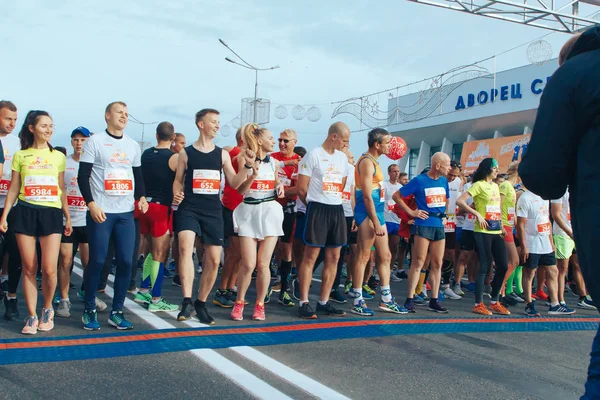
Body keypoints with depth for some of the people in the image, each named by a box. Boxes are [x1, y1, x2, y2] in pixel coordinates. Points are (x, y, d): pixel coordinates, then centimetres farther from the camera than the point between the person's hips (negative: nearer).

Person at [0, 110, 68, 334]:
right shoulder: (20, 156, 7)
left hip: (51, 213, 0)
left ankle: (47, 310, 17)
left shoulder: (58, 156, 10)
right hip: (25, 213, 0)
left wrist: (68, 217, 10)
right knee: (29, 269, 3)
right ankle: (32, 316, 14)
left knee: (49, 270, -7)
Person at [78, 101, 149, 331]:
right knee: (97, 260, -3)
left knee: (126, 261, 0)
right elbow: (83, 177, -4)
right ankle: (89, 310, 12)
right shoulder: (95, 142, 0)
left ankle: (116, 312, 11)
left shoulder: (133, 146, 14)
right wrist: (91, 204, -15)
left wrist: (141, 197, 0)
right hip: (100, 212, -4)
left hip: (126, 213, 4)